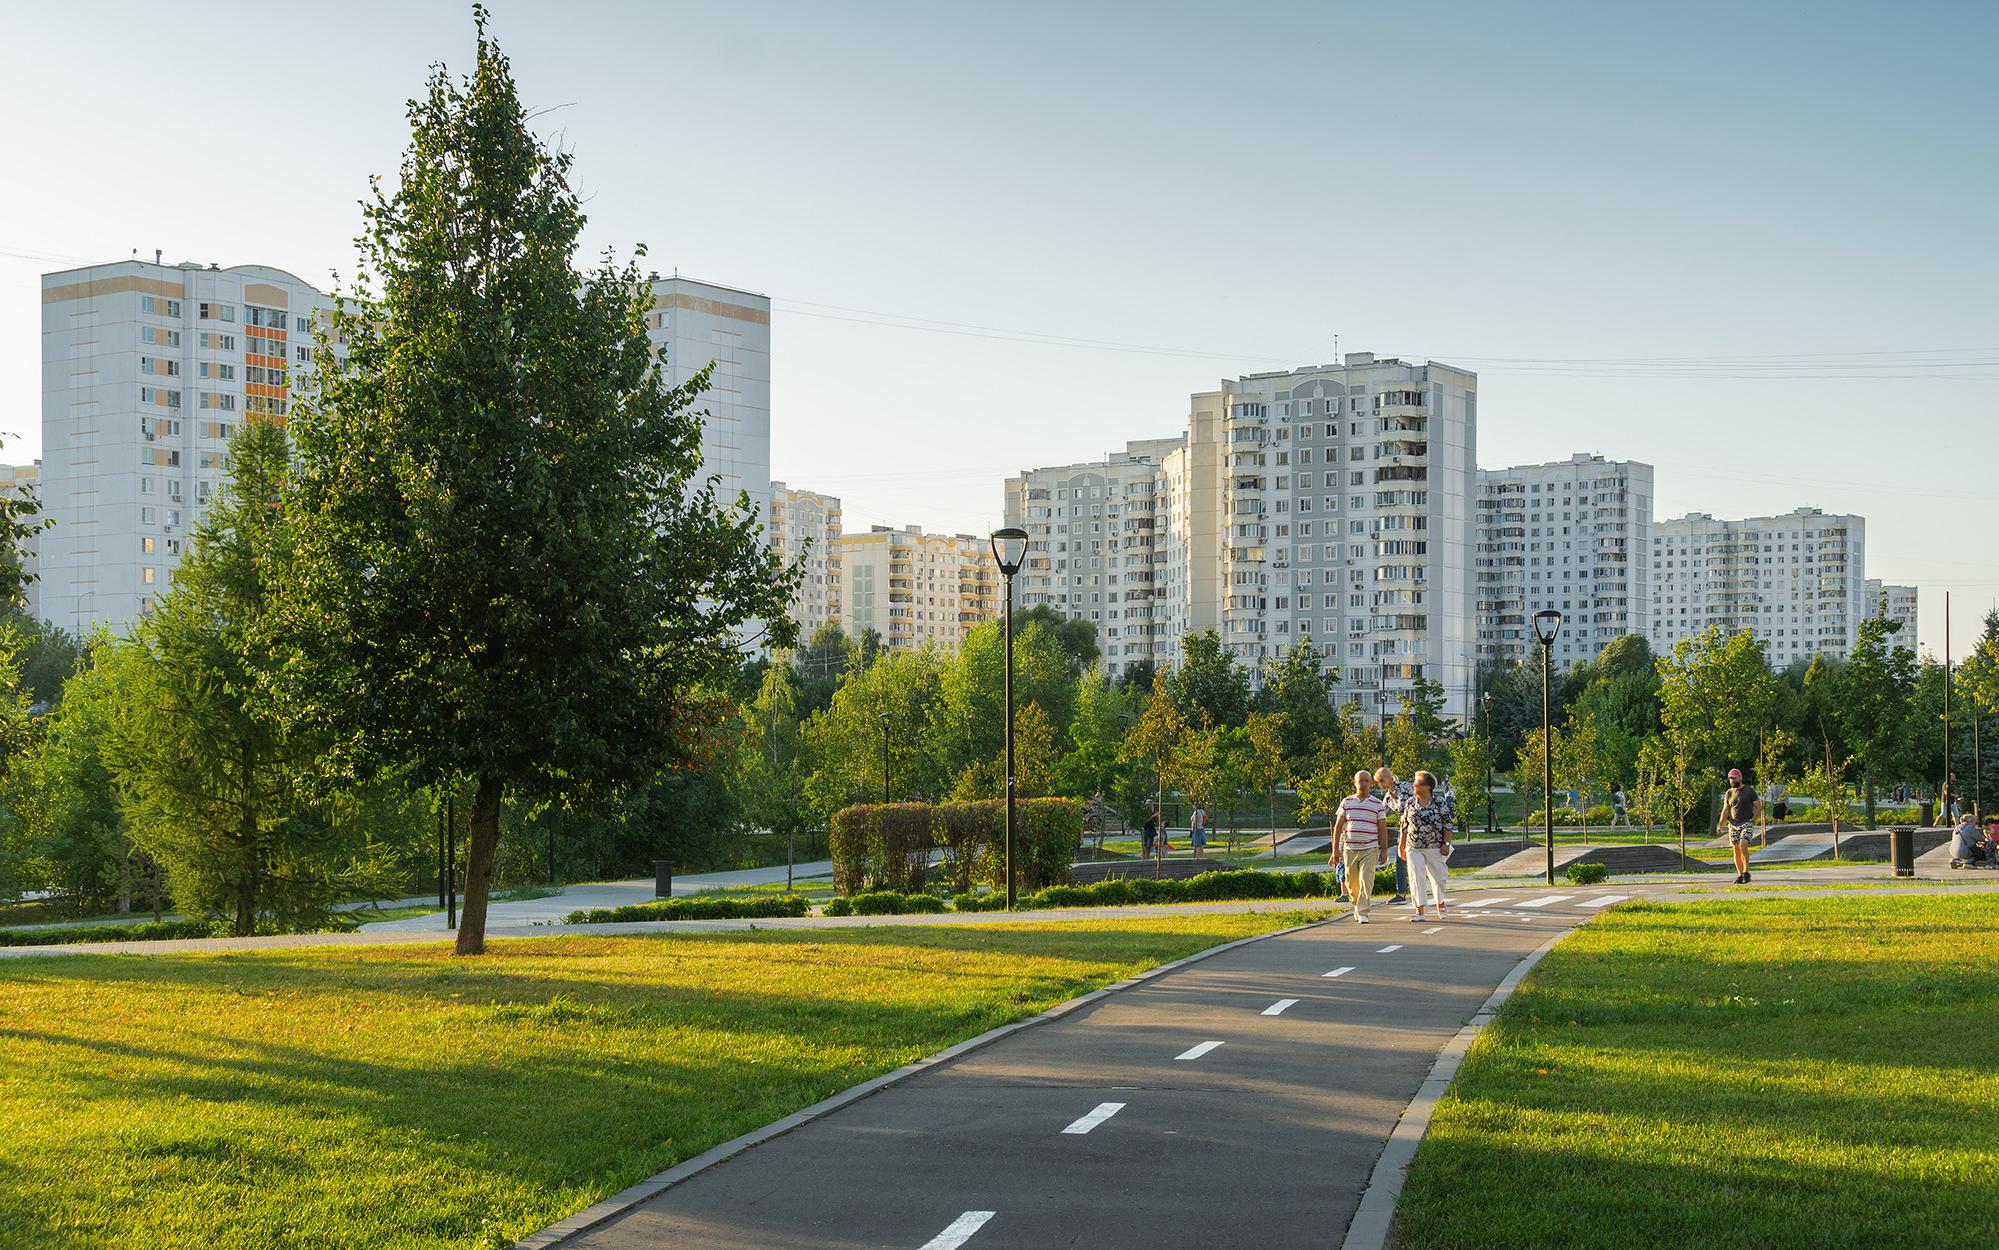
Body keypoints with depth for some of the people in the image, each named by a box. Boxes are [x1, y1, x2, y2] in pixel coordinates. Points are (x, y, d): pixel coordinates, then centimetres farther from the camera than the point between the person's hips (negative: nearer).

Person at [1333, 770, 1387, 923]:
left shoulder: (1378, 804, 3)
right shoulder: (1346, 802, 6)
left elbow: (1382, 829, 7)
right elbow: (1338, 826, 7)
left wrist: (1383, 850, 3)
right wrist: (1335, 849, 2)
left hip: (1369, 850, -2)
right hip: (1349, 849, 2)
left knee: (1366, 881, -15)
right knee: (1352, 883, 8)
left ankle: (1363, 913, -14)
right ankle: (1357, 905, 34)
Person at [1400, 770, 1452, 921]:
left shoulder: (1439, 803, -5)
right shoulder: (1410, 803, 5)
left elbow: (1447, 825, -3)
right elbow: (1404, 826, 11)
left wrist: (1446, 844, -9)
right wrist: (1402, 846, 11)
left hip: (1434, 847, -2)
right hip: (1414, 848, 2)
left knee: (1437, 878, 9)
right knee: (1416, 878, -6)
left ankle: (1440, 906, 30)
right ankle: (1420, 911, -5)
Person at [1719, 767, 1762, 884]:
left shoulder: (1749, 791, 0)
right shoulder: (1729, 793, 11)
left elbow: (1759, 807, 2)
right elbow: (1725, 810, 13)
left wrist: (1753, 821, -8)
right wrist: (1721, 824, -1)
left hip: (1747, 824, -4)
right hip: (1733, 825, 4)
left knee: (1743, 846, -21)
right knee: (1736, 850, 3)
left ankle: (1746, 872, -12)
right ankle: (1740, 875, 10)